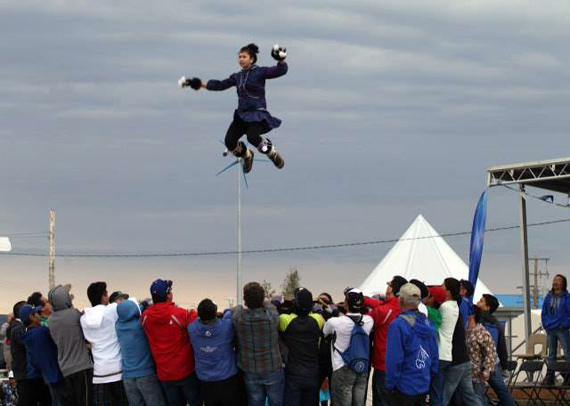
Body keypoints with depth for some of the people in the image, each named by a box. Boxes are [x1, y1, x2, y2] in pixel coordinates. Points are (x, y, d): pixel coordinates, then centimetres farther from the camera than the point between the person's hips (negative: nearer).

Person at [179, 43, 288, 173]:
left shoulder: (259, 72, -2)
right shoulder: (237, 76, 14)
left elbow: (280, 71, -13)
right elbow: (220, 85, 23)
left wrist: (281, 60, -33)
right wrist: (200, 84, 22)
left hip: (258, 114, -6)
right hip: (242, 114, 6)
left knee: (252, 137, -33)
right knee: (229, 141, -13)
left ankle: (272, 152, -2)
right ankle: (246, 156, 20)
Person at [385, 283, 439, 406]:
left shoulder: (398, 325, -18)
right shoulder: (428, 323, 4)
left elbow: (393, 360, -19)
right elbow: (434, 355, 9)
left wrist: (390, 385, -10)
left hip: (404, 389, -6)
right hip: (424, 387, 6)